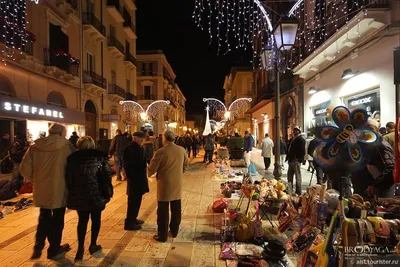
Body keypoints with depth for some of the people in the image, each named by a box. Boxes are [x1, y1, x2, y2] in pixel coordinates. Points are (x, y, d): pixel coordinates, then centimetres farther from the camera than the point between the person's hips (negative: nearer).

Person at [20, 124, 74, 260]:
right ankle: (54, 250, 27)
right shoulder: (67, 146, -12)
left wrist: (35, 181, 14)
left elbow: (25, 169, 0)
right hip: (59, 190, -3)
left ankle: (38, 248, 25)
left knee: (44, 218, 25)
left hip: (41, 190, 4)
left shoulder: (35, 147, -1)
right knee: (57, 219, 13)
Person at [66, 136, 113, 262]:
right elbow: (107, 176, -7)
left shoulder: (72, 159, 0)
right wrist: (107, 192, 1)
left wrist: (71, 193, 9)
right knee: (96, 219, 15)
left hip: (79, 195, 2)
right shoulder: (100, 157, -4)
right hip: (97, 194, -1)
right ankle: (93, 245, 26)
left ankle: (80, 248, 12)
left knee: (82, 220, 15)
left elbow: (69, 178, 0)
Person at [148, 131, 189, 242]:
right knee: (176, 210, 17)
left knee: (163, 211, 6)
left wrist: (149, 174, 11)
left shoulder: (161, 152, -17)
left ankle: (162, 235, 15)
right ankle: (174, 231, 31)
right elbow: (185, 165, 12)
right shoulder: (182, 150, -1)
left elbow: (152, 169, -11)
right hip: (178, 184, 5)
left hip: (165, 184, -5)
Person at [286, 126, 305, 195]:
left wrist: (299, 159, -17)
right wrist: (288, 157, 12)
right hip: (291, 160, 9)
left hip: (296, 160, -9)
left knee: (298, 177, 0)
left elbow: (302, 151, -16)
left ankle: (298, 193, 8)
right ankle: (290, 191, 23)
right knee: (290, 176, 13)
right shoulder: (292, 139, 18)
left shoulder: (301, 139, -9)